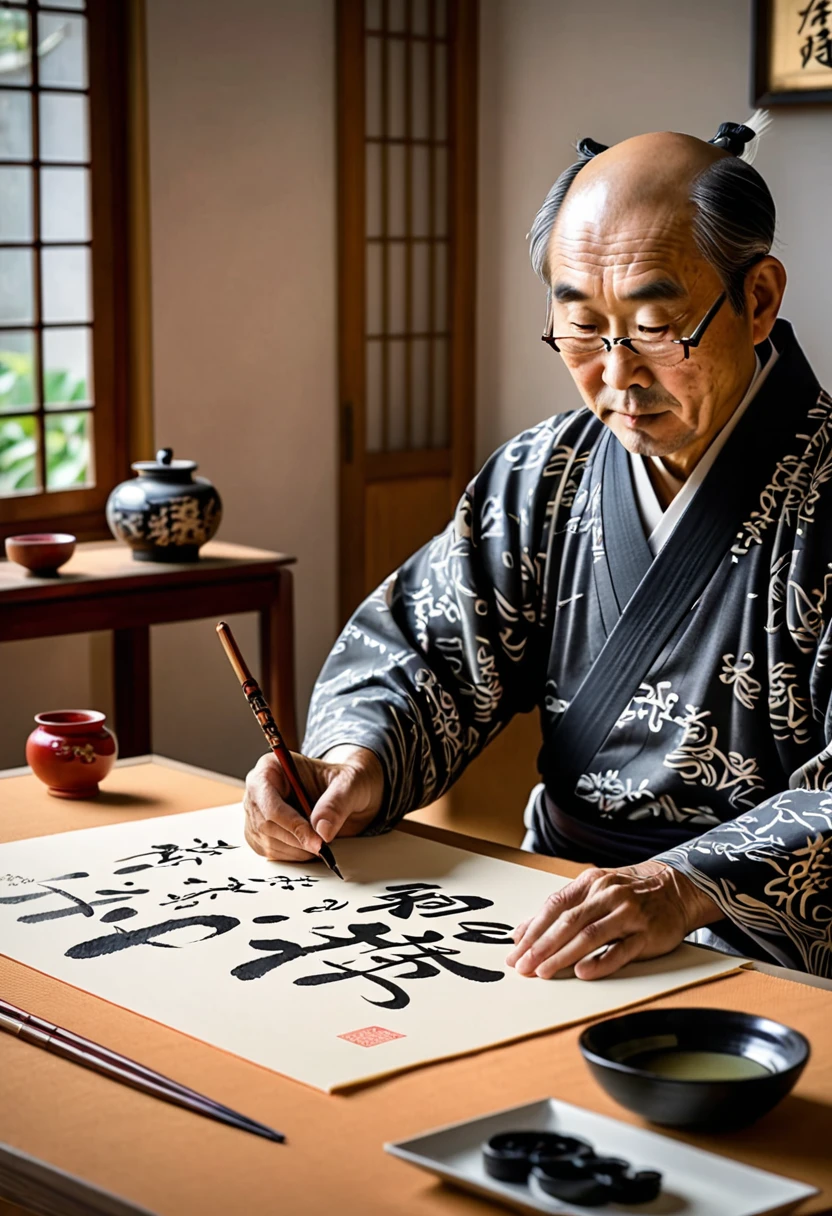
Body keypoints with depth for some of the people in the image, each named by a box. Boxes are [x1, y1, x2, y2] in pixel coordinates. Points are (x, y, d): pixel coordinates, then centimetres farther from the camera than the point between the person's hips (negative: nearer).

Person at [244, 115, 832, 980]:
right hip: (550, 928, 6)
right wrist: (356, 764, -14)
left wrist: (689, 889, -33)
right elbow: (419, 655, 9)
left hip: (756, 965, -6)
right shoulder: (540, 479, 10)